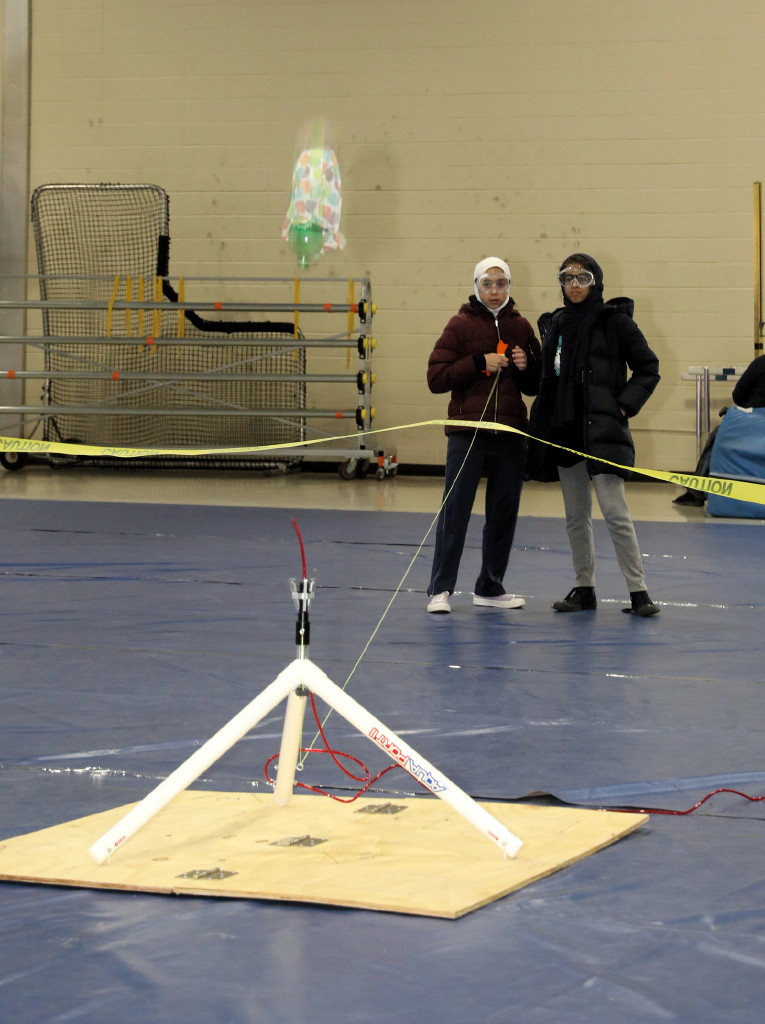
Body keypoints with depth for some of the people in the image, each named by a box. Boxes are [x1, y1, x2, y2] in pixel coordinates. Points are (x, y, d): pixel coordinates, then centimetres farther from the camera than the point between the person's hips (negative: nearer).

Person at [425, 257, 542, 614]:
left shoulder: (521, 327, 10)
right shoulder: (461, 325, 0)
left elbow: (536, 386, 15)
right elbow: (435, 378, -7)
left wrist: (526, 367, -6)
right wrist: (479, 363, -15)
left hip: (510, 436, 4)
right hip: (467, 434, -4)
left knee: (504, 514, 8)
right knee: (455, 511, -5)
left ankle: (490, 588, 18)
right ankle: (440, 589, -1)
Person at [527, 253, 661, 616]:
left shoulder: (615, 321, -4)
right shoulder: (554, 324, 12)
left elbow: (648, 368, -1)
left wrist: (624, 405, -10)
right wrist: (542, 422, 8)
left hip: (603, 432, -6)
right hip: (564, 430, 6)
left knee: (614, 511, -11)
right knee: (576, 516, 10)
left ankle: (638, 591, -8)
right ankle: (584, 589, 19)